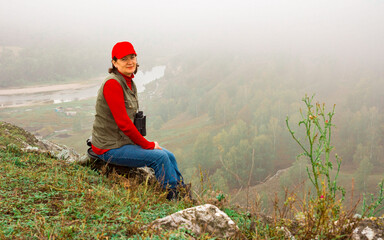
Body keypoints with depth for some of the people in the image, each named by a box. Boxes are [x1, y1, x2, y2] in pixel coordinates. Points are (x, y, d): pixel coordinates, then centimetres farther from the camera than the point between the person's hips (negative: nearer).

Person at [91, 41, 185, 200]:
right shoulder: (113, 84, -21)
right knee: (160, 157, -18)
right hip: (110, 147, -9)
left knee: (169, 156, 6)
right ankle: (174, 199, -2)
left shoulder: (129, 82, 8)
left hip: (125, 140, 9)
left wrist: (146, 143, 5)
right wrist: (148, 145, -15)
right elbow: (123, 123, -23)